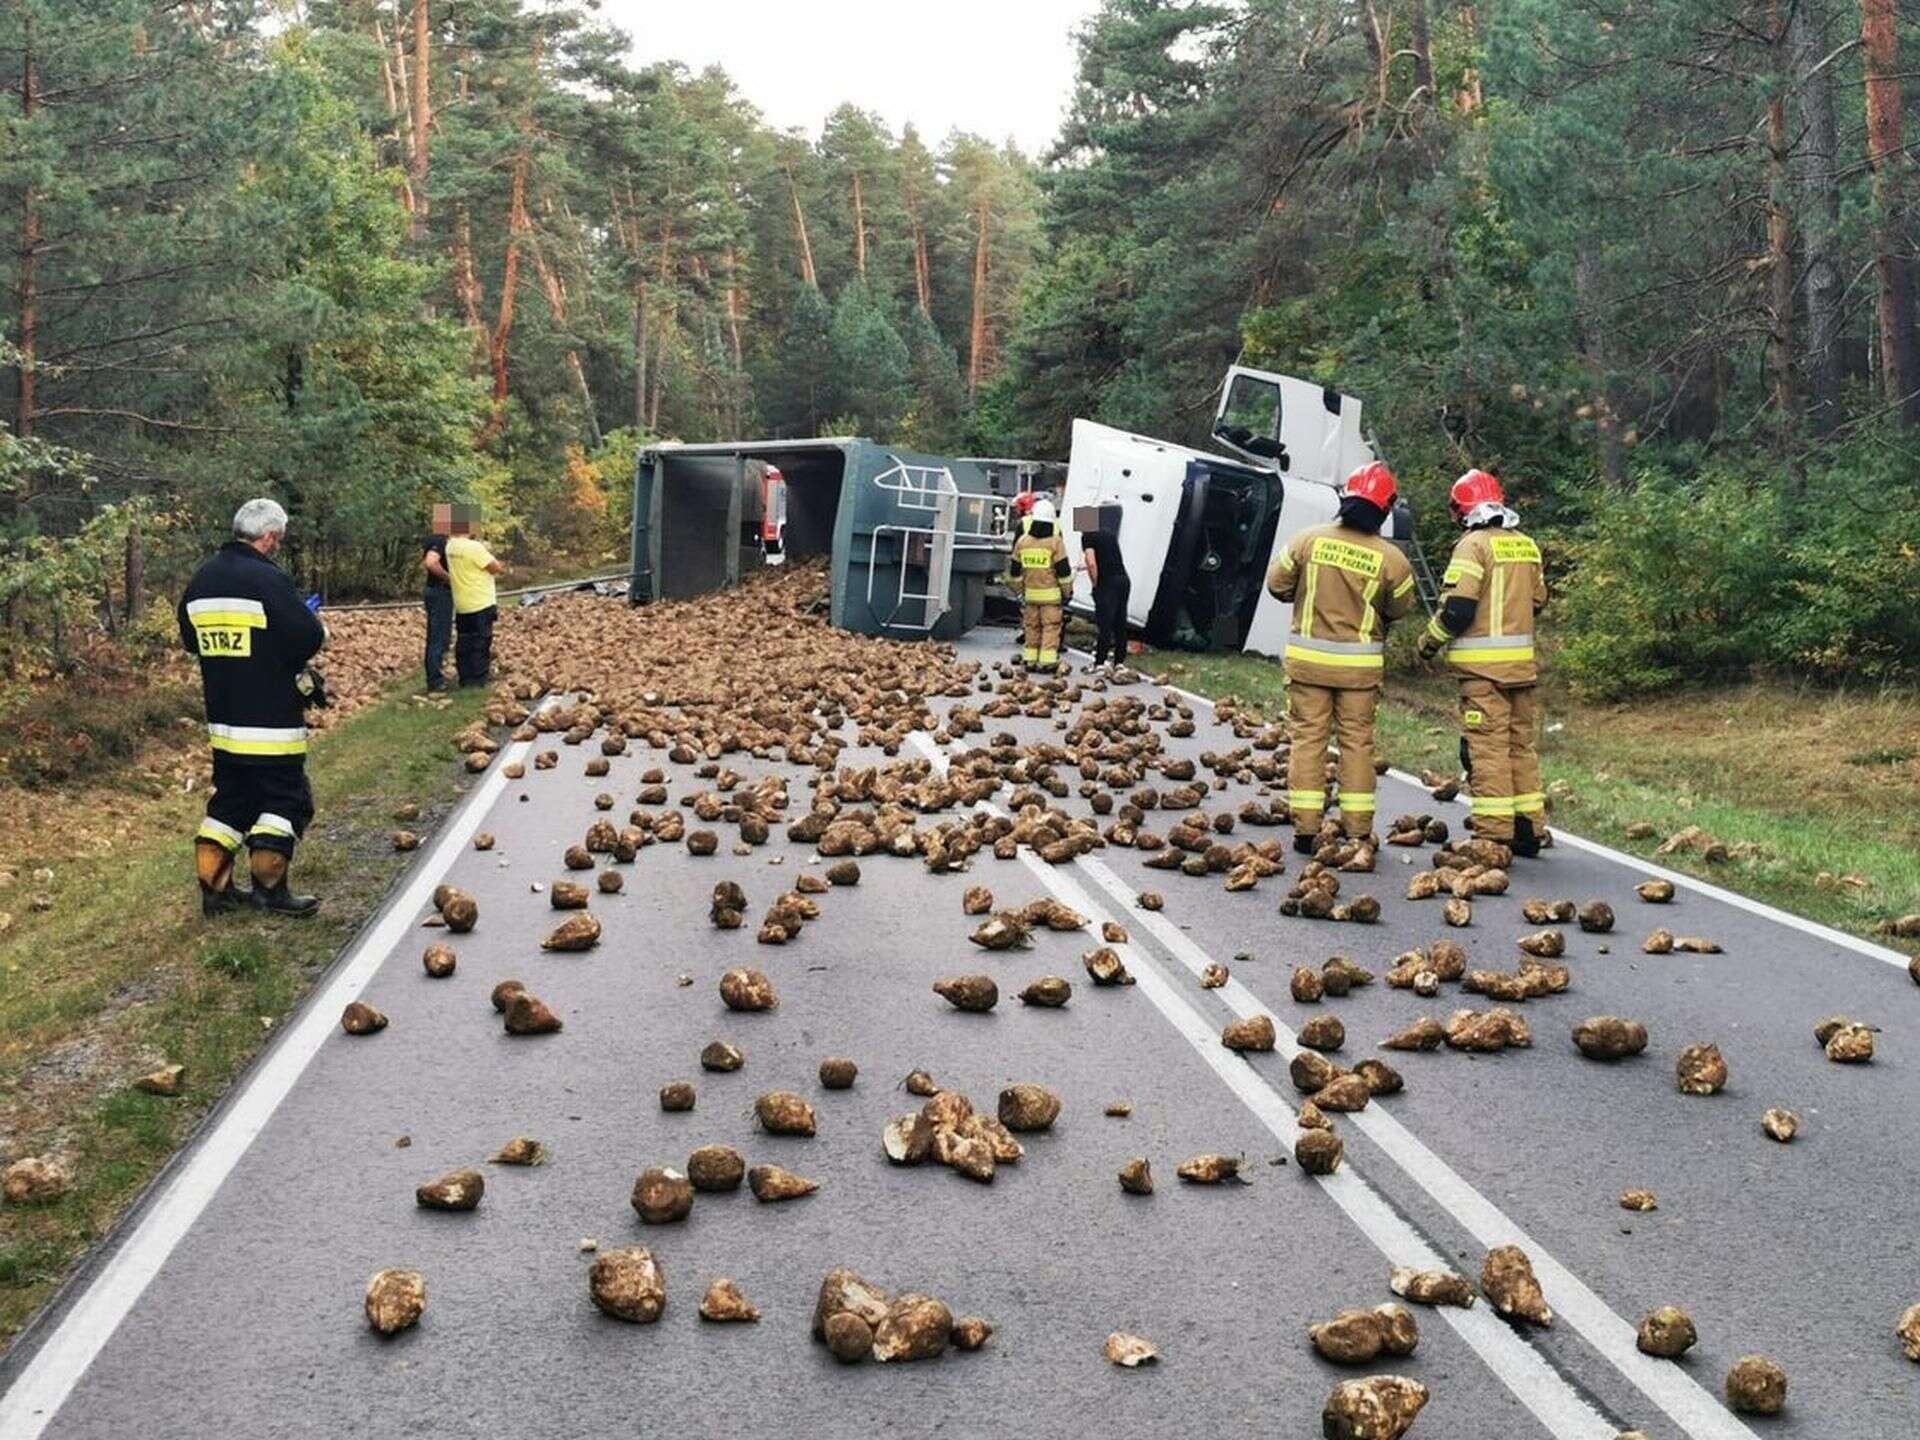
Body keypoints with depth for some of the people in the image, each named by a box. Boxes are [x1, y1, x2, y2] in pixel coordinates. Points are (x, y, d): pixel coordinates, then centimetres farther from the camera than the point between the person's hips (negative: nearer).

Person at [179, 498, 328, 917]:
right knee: (285, 797, 3)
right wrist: (316, 626, 3)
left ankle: (215, 886, 17)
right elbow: (306, 639, -19)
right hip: (270, 719, -8)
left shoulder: (202, 580, 8)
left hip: (222, 717, 8)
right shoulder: (267, 579, -17)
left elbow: (190, 639, 18)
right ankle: (268, 886, 3)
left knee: (229, 798, 16)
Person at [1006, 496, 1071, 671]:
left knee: (1032, 627, 13)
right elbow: (1063, 570, -7)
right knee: (1051, 627, 0)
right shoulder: (1055, 542, -9)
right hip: (1050, 594, -4)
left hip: (1030, 592, 4)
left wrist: (1019, 588, 25)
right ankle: (1047, 661, -6)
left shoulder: (1022, 541, 5)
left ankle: (1030, 660, 14)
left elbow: (1015, 570, 12)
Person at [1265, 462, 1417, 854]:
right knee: (1357, 741, 9)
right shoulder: (1390, 558, -10)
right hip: (1360, 664, 0)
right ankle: (1358, 830, 12)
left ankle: (1306, 828, 5)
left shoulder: (1307, 540, -8)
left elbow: (1277, 585, 1)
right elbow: (1400, 608, 4)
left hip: (1307, 658, 0)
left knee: (1308, 738, 7)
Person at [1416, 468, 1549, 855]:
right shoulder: (1526, 546, 11)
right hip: (1523, 662, 7)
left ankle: (1494, 833, -4)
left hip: (1483, 664, -7)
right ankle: (1529, 829, 19)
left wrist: (1430, 640, -1)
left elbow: (1457, 608, -16)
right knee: (1523, 744, 13)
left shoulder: (1474, 545, -11)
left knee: (1487, 747, -4)